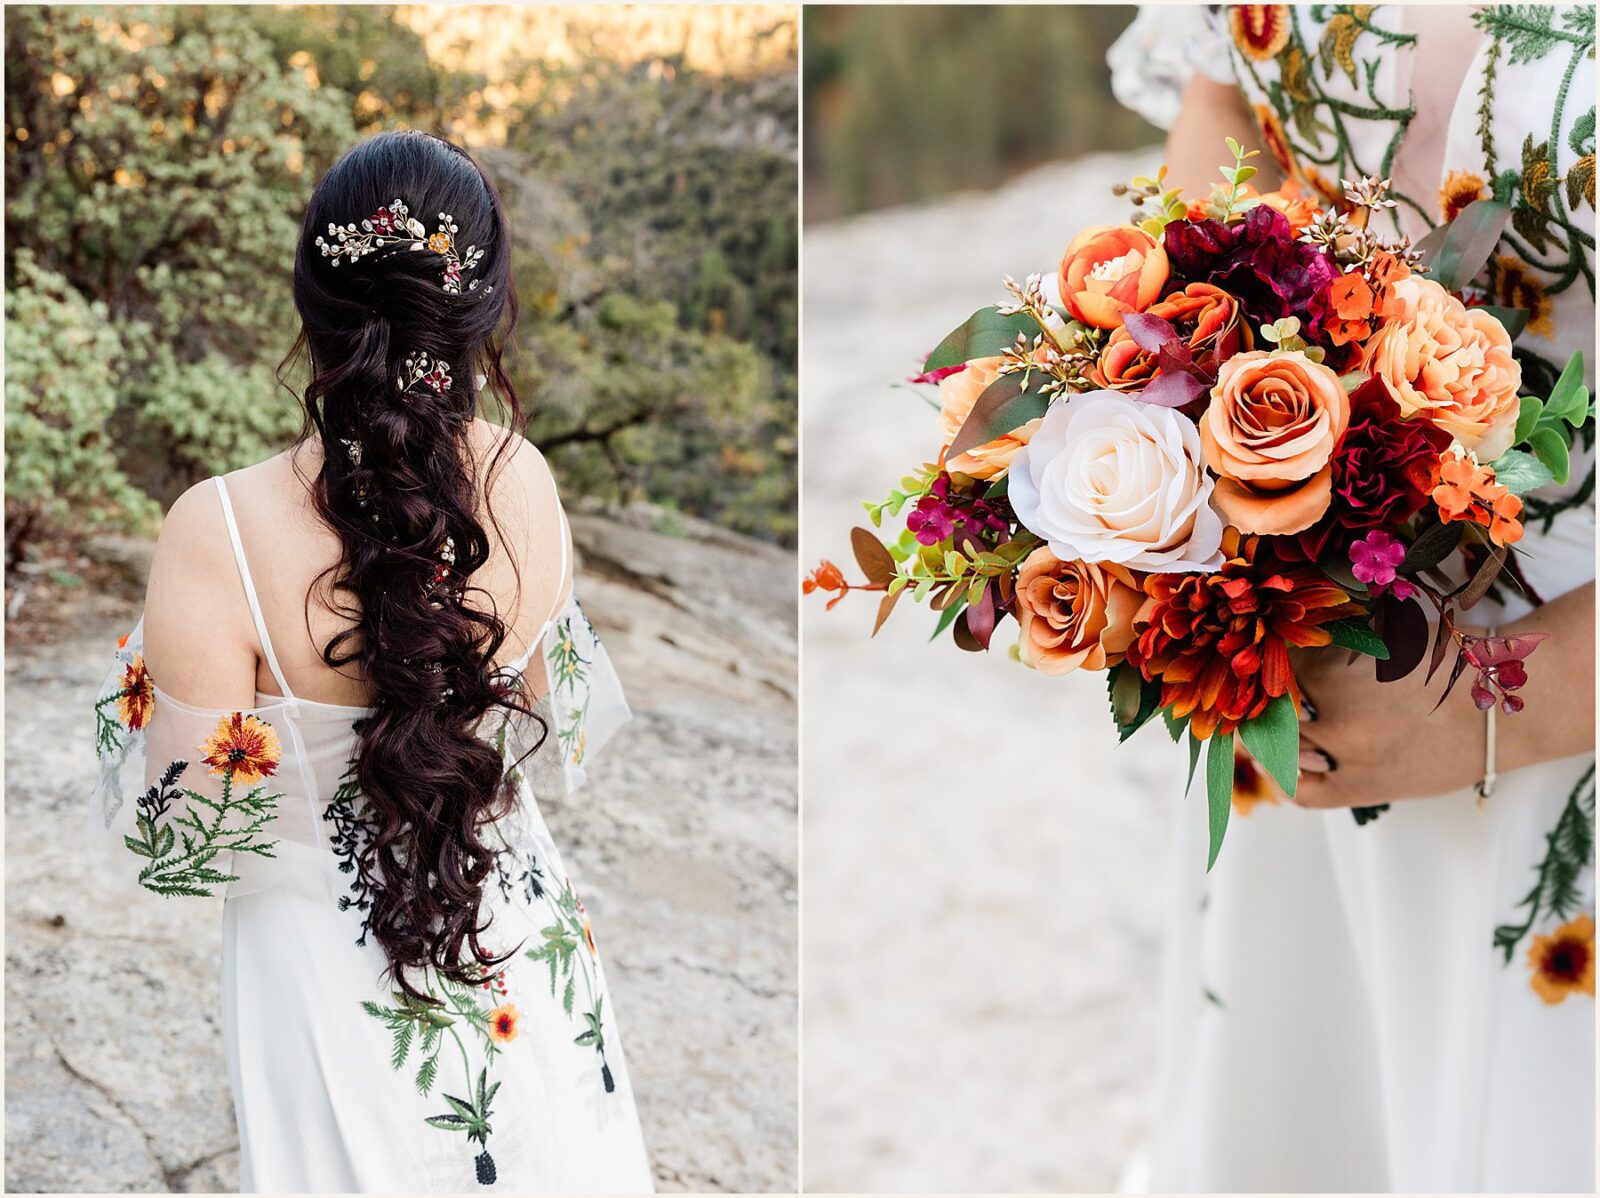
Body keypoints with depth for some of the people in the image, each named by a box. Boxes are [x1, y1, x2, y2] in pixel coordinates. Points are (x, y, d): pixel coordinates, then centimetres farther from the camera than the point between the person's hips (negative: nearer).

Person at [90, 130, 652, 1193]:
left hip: (343, 1003, -2)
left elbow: (180, 850, -17)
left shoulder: (219, 536, -28)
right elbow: (560, 751, -1)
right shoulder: (527, 485, -16)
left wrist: (131, 686, -3)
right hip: (524, 953, 3)